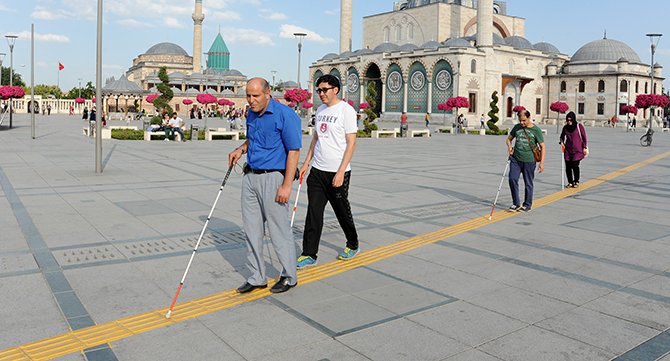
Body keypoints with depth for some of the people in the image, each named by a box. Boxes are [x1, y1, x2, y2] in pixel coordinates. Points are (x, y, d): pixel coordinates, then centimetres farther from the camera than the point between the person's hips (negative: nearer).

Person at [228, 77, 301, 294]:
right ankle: (258, 277, 22)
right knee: (252, 229, 10)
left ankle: (289, 276, 18)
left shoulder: (285, 115, -13)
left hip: (273, 178, -8)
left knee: (279, 230, 1)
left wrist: (286, 185, -19)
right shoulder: (252, 114, 11)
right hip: (250, 177, 8)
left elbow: (294, 151, -15)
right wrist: (241, 149, 6)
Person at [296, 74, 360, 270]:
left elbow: (351, 143, -13)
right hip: (317, 171, 6)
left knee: (342, 212, 8)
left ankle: (352, 245, 31)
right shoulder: (320, 110, 12)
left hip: (337, 173, -6)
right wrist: (306, 163, 14)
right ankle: (309, 255, 8)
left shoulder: (347, 110, -10)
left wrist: (341, 172, -19)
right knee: (313, 213, 2)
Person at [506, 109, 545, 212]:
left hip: (529, 160, -3)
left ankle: (527, 205, 18)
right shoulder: (517, 127, 9)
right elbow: (509, 139, 23)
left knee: (528, 184, 4)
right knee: (512, 179, -9)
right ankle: (516, 203, 4)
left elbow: (542, 147, -1)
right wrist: (509, 147, 0)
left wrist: (542, 162, -9)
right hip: (515, 159, 3)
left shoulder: (536, 130, -2)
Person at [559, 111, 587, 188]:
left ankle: (576, 182, 6)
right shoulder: (565, 127, 5)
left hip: (577, 150, -3)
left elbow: (584, 138, 2)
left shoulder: (579, 126, -4)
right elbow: (562, 136, 18)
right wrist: (561, 142, -1)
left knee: (575, 165, -13)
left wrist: (584, 148, -1)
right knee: (568, 167, -1)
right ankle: (570, 182, 14)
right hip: (568, 149, 3)